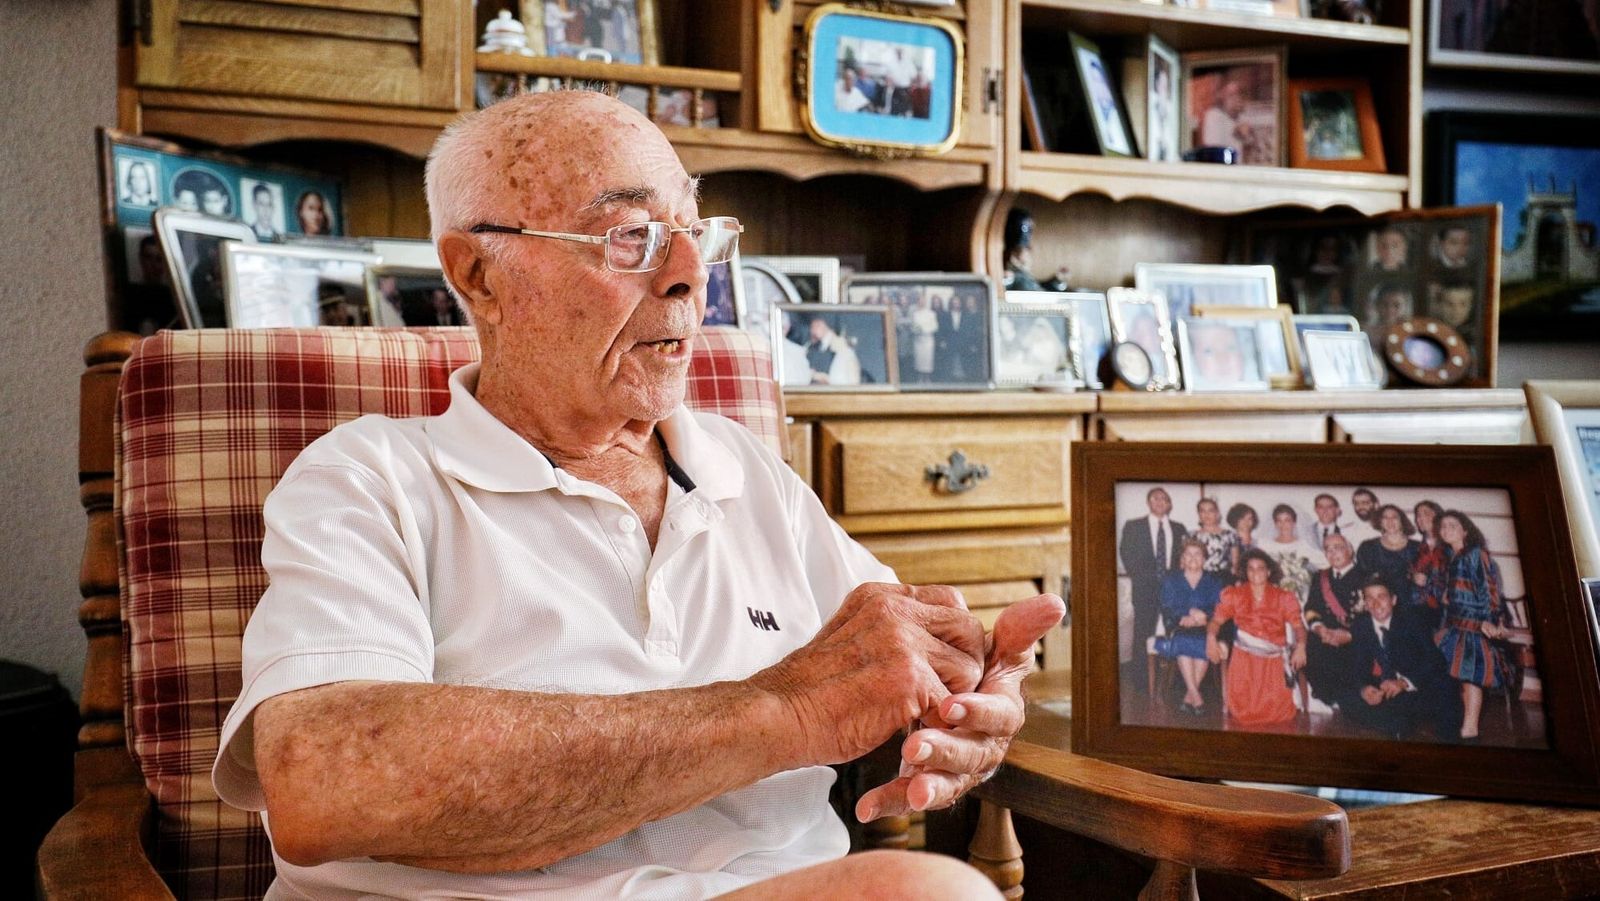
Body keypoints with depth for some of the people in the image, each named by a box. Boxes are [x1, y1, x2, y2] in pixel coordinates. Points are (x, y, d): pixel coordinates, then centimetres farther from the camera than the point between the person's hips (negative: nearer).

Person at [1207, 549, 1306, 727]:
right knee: (1243, 707, -15)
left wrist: (1300, 646, -16)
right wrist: (1211, 637, -17)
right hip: (1244, 657, -1)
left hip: (1272, 658, 1)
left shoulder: (1283, 598, 12)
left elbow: (1298, 625, 4)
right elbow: (1216, 620, 5)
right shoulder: (1234, 595, 12)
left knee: (1275, 708, -14)